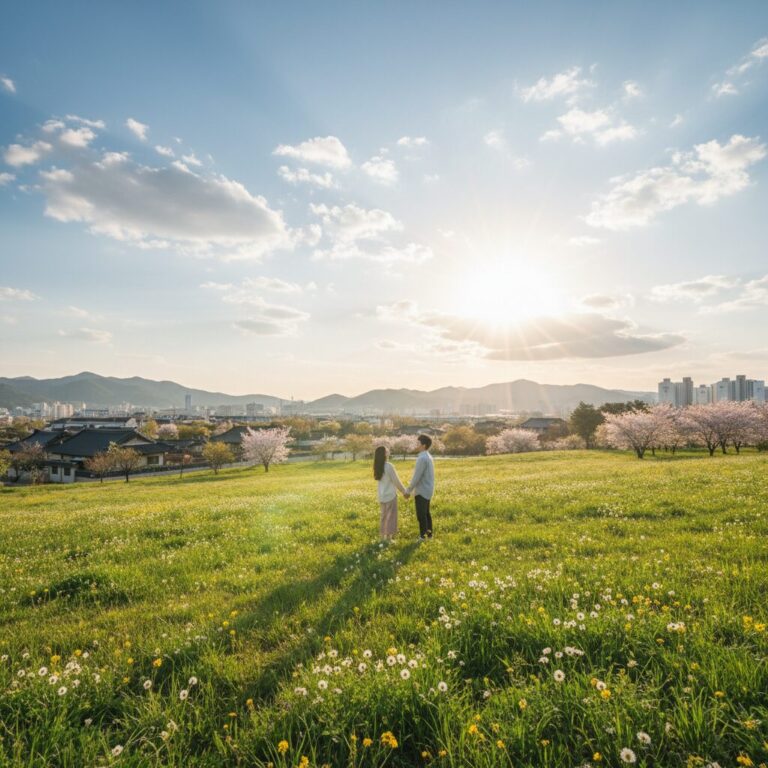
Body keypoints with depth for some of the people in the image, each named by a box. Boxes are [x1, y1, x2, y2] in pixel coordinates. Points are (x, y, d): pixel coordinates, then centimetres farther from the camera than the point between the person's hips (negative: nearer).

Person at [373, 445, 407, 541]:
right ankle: (388, 538, 7)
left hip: (382, 496, 7)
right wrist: (404, 492, -1)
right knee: (390, 517, 3)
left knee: (384, 516, 17)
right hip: (390, 495, -7)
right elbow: (396, 481, -14)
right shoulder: (388, 466, -19)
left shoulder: (378, 467, 4)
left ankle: (383, 537, 22)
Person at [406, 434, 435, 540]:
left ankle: (422, 536, 9)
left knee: (421, 515, 1)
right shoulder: (428, 457, 9)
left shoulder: (422, 458, -22)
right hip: (427, 490, 9)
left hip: (422, 491, -9)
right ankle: (429, 533, 25)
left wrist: (408, 490, -12)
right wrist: (412, 489, 19)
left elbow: (417, 477, -22)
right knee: (426, 513, 17)